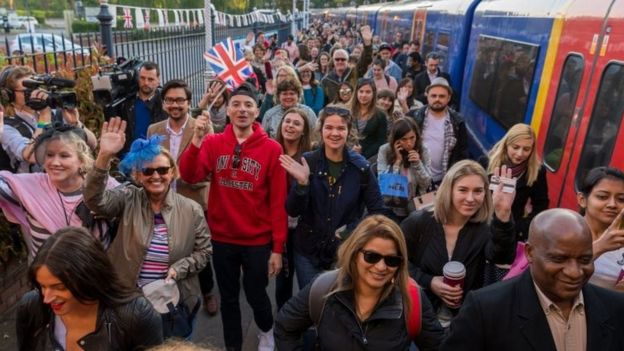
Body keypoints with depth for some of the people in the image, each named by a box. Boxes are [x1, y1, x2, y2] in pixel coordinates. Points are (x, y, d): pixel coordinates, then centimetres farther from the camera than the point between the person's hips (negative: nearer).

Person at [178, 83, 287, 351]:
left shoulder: (271, 149, -10)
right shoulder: (213, 143, -3)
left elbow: (278, 201, -8)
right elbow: (190, 176, -16)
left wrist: (278, 247, -8)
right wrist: (197, 140, -31)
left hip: (257, 240, -2)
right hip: (222, 238, 2)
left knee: (256, 295, 14)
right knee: (228, 298, 18)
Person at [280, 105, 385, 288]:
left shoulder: (360, 166, -8)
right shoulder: (307, 162, -8)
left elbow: (378, 211, 0)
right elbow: (293, 211, -11)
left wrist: (354, 232, -12)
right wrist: (302, 183, -26)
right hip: (308, 252, 1)